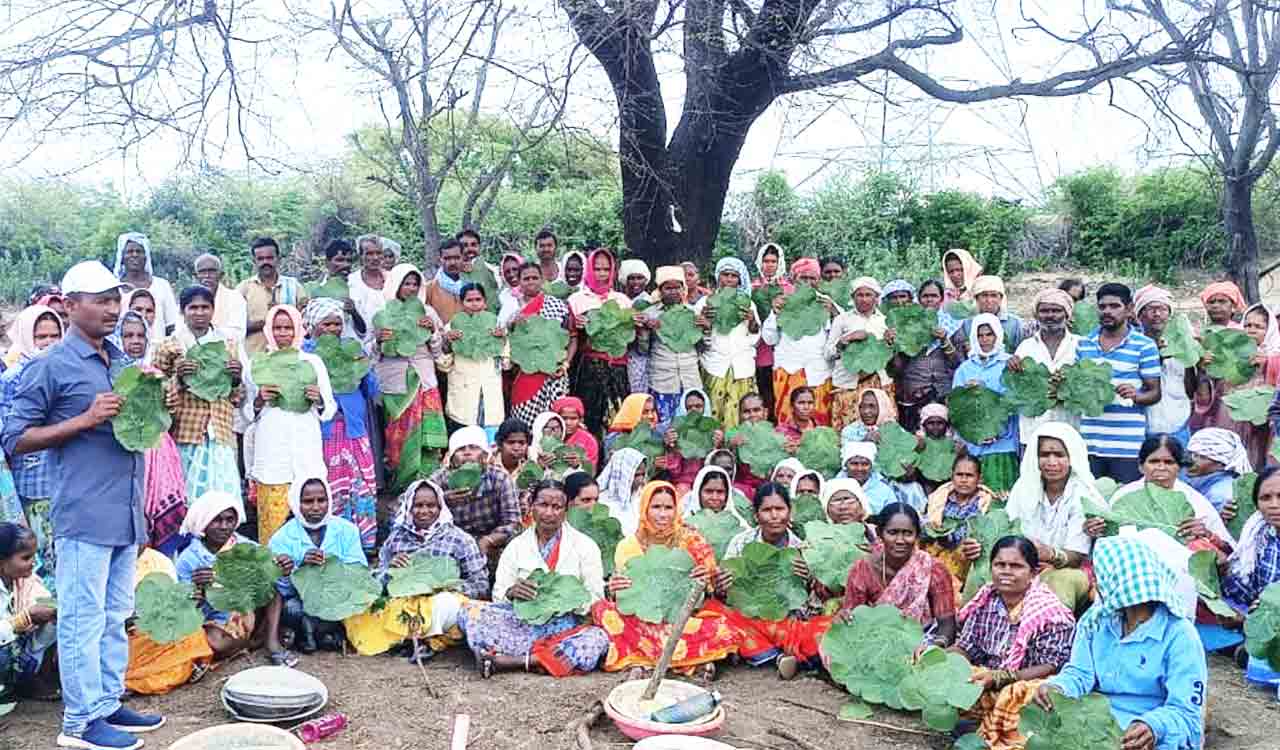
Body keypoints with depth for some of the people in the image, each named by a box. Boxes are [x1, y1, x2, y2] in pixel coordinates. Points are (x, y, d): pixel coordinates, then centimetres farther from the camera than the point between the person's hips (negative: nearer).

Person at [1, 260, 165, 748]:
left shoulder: (121, 360, 14)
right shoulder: (51, 366, -7)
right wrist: (85, 420, -17)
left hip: (126, 510, 7)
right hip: (84, 512, -7)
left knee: (116, 615, 14)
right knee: (83, 618, 0)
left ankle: (108, 704, 25)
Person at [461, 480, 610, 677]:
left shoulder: (585, 546, 7)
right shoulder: (516, 546, 13)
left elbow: (596, 598, 4)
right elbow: (498, 592, 9)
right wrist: (511, 593, -14)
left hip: (565, 626, -1)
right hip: (522, 623, 1)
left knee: (598, 638, -34)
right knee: (473, 612, -23)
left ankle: (509, 660, -28)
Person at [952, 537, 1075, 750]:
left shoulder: (1049, 612, -11)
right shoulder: (985, 601, 4)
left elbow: (1049, 668, -13)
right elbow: (965, 648, 8)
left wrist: (999, 677, -24)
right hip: (986, 682, 5)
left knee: (1013, 696, -37)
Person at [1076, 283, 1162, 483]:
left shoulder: (1144, 346, 1)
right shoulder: (1083, 345, 12)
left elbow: (1155, 392, 1)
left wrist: (1136, 396, -19)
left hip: (1127, 444, -3)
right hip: (1089, 442, 3)